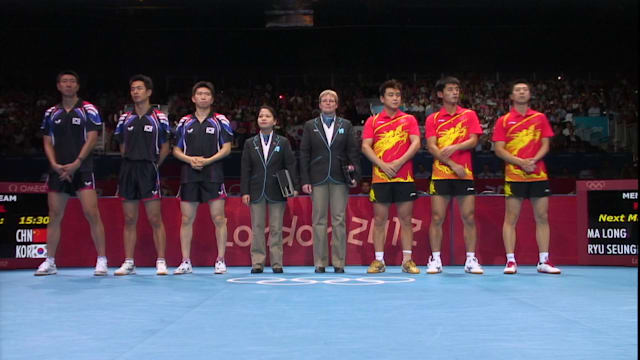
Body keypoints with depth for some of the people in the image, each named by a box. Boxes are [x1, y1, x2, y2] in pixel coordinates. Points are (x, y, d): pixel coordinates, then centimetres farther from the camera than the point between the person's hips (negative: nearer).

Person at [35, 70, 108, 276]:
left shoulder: (88, 110, 1)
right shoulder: (51, 113, 13)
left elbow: (92, 138, -5)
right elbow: (47, 142, 11)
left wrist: (76, 164, -13)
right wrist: (54, 164, -6)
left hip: (82, 170, -4)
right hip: (57, 171, 4)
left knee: (92, 214, -10)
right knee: (54, 216, 6)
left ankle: (102, 260, -5)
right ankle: (50, 262, 15)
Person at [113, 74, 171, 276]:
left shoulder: (158, 118, 2)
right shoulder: (125, 119, 12)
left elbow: (165, 148, 6)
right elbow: (123, 146, 19)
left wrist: (152, 165, 1)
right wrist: (132, 164, 9)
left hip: (149, 170, -4)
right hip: (128, 170, 4)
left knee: (155, 219, -4)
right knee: (129, 220, 6)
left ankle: (161, 262, 0)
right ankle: (128, 263, 11)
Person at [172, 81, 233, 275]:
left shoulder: (220, 121, 6)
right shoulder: (184, 122, 14)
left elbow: (226, 148, 1)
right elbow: (176, 150, 13)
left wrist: (207, 160, -12)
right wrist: (190, 159, -7)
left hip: (213, 174, -2)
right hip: (189, 175, 3)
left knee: (218, 219, -4)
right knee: (187, 219, 3)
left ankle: (220, 261, 3)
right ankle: (186, 262, 9)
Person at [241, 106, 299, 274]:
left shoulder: (283, 142, 8)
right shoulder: (250, 143, 11)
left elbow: (290, 165, 4)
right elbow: (245, 169, 7)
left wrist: (294, 187, -7)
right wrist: (245, 191, -1)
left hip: (276, 191, -1)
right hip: (256, 191, 1)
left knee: (276, 228, 1)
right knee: (257, 228, 2)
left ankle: (277, 263, 6)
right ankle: (257, 263, 7)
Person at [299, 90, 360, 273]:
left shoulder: (346, 125, 11)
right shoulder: (310, 126, 11)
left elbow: (353, 151, 8)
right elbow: (304, 154, 6)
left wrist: (354, 173, -4)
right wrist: (305, 180, -2)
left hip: (339, 178, 0)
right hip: (318, 179, 0)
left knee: (339, 220, -1)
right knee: (319, 220, 0)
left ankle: (339, 262, 3)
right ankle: (320, 262, 5)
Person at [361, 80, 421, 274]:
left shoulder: (409, 120, 9)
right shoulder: (372, 121, 9)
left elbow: (416, 143, -2)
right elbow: (365, 146, 0)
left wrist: (400, 162, -16)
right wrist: (382, 164, -13)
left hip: (404, 177, 0)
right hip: (380, 178, 0)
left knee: (406, 219, 1)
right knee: (379, 219, 2)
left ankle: (407, 260, 7)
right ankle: (379, 260, 8)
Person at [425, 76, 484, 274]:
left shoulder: (469, 115, 10)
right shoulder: (433, 119, 7)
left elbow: (473, 141, 0)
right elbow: (431, 146, -3)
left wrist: (454, 147, -19)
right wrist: (453, 165, -13)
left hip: (465, 174, 1)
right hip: (440, 174, -1)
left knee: (469, 217, 0)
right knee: (437, 218, -2)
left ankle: (471, 260, 7)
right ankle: (435, 260, 6)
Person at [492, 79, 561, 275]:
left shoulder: (540, 118, 11)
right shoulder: (503, 121, 4)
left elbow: (545, 145, 7)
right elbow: (499, 149, -1)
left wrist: (534, 160, -12)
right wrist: (520, 162, -15)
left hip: (539, 174, 2)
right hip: (514, 176, -2)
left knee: (542, 217, 3)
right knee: (511, 218, -2)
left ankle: (544, 261, 9)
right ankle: (511, 261, 3)